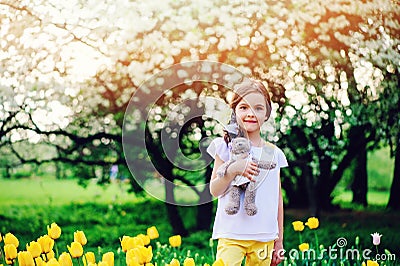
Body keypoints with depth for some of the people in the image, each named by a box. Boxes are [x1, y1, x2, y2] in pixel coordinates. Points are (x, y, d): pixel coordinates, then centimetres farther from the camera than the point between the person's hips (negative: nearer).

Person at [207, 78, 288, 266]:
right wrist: (232, 170, -19)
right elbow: (214, 191, -1)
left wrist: (279, 241, 13)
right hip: (231, 235, -3)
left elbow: (278, 199, 13)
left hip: (264, 239, 3)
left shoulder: (274, 154, 8)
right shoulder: (226, 146, 0)